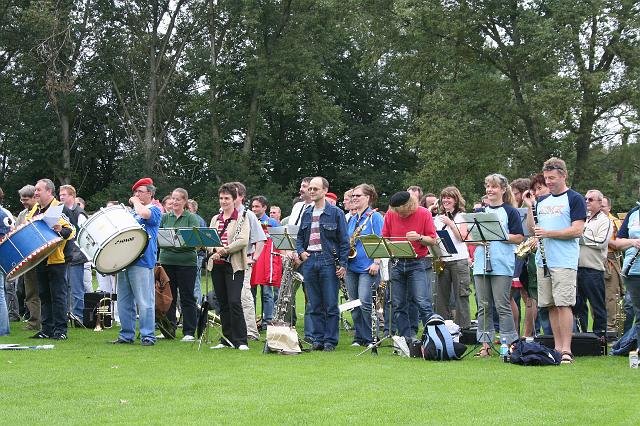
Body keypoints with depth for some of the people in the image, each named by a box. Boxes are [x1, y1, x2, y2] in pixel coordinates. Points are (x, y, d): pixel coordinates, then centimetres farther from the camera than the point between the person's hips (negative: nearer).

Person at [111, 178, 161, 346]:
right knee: (124, 302, 9)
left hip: (142, 261, -8)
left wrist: (135, 202, -3)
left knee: (144, 302, -7)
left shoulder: (155, 210, 1)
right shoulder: (132, 211, 23)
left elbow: (144, 213, -22)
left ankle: (148, 336, -4)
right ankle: (126, 335, 15)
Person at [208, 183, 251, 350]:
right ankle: (227, 339, 14)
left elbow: (243, 241, -12)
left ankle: (240, 341, -9)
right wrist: (214, 250, -11)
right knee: (223, 303, 8)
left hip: (234, 265, -6)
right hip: (217, 265, 6)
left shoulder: (242, 218, 1)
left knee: (234, 302, -13)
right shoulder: (215, 219, 17)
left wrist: (225, 250, -19)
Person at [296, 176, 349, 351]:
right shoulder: (306, 214, 14)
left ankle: (330, 341, 2)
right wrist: (301, 252, 2)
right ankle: (317, 339, 13)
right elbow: (299, 237, 22)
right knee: (314, 306, 7)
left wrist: (343, 264, -9)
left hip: (328, 261, -5)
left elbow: (344, 240, -2)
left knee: (330, 305, -2)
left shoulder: (335, 213, -1)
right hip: (309, 261, 5)